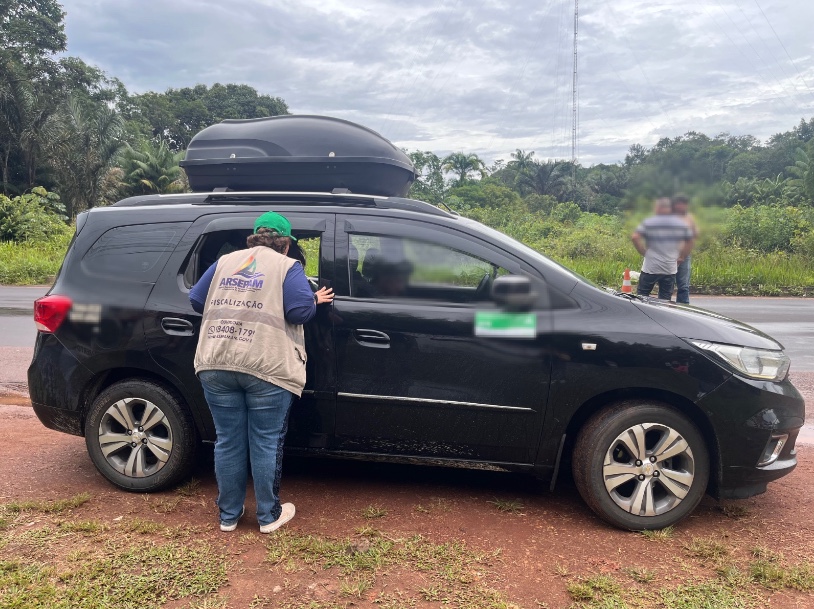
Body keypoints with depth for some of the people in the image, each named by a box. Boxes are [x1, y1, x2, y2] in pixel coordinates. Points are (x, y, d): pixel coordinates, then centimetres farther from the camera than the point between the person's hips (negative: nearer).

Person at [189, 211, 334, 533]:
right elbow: (300, 310, -7)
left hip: (216, 365, 4)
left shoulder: (225, 261, 18)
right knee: (266, 443, 7)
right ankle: (269, 515, 20)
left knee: (228, 441, 13)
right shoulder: (287, 266, 4)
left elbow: (196, 299, 18)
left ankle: (228, 515, 25)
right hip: (267, 367, -4)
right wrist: (316, 300, 13)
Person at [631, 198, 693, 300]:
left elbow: (634, 237, -14)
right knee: (665, 301, 8)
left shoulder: (648, 222, -5)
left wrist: (644, 252, -5)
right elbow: (689, 241, 12)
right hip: (671, 270, 3)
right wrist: (681, 257, 16)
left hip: (650, 269, -3)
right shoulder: (682, 224, 5)